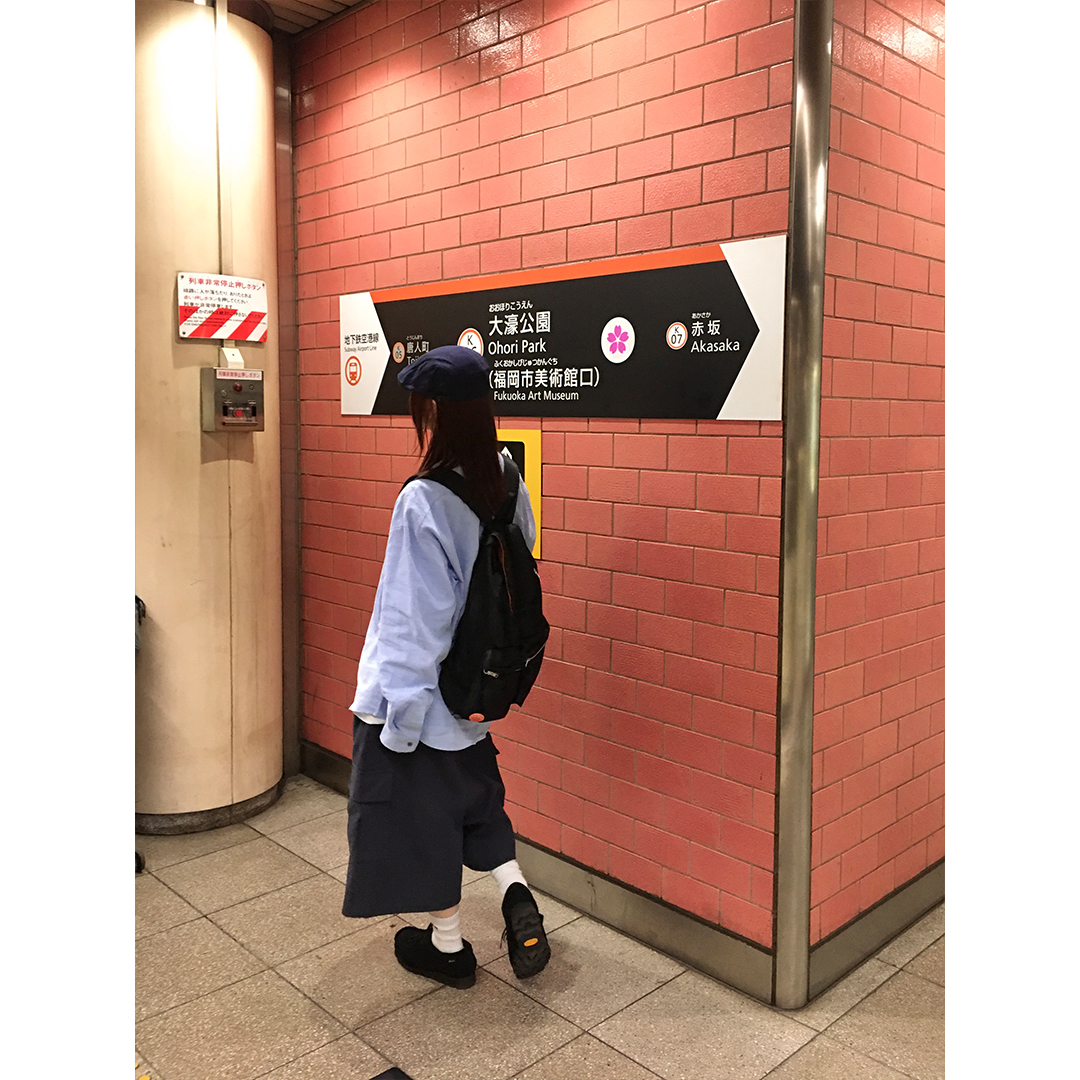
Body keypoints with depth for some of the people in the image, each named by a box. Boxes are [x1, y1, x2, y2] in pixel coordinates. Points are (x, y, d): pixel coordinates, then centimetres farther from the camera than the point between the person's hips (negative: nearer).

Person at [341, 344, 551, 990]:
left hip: (421, 696, -6)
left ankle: (449, 947, 31)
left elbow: (418, 622, -24)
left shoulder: (424, 501, -26)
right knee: (476, 796, 28)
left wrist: (398, 721, -14)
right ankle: (517, 893, 18)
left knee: (423, 813, 14)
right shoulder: (508, 488, -5)